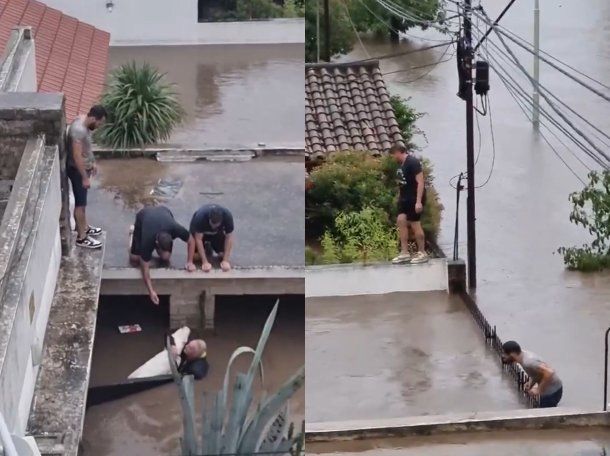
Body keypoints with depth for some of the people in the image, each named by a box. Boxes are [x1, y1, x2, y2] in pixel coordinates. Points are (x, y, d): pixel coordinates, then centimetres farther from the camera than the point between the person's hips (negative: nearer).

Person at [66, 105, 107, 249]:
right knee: (80, 203, 2)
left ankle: (84, 227, 40)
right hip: (77, 170, -10)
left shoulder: (84, 122, 0)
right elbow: (77, 156, -29)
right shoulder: (79, 130, -31)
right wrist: (85, 177, -23)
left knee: (82, 201, 24)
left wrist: (92, 162, 23)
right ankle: (81, 237, 12)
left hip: (83, 167, 10)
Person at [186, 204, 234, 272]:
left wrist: (225, 261, -32)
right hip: (200, 231, -2)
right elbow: (198, 239, -38)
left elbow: (229, 237, -28)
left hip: (217, 233, 2)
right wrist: (205, 262, -41)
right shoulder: (200, 216, -42)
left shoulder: (227, 216, -36)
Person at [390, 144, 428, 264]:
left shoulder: (413, 162, -15)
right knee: (401, 220, 2)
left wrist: (419, 201, -23)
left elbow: (420, 182, -19)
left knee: (415, 224, -4)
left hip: (415, 199, -9)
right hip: (405, 199, 9)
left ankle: (422, 253, 6)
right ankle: (404, 252, 5)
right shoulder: (402, 164, 12)